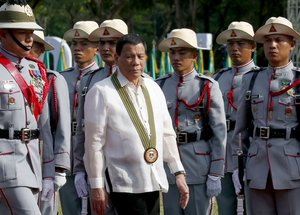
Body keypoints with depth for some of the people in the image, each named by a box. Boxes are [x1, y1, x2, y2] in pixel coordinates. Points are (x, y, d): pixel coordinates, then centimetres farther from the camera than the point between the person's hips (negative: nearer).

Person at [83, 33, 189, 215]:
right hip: (125, 184, -6)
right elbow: (94, 143, -6)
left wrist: (179, 172, 13)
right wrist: (97, 186, -7)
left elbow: (167, 134, 18)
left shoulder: (153, 88, 13)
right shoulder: (101, 92, -5)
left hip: (155, 182, 6)